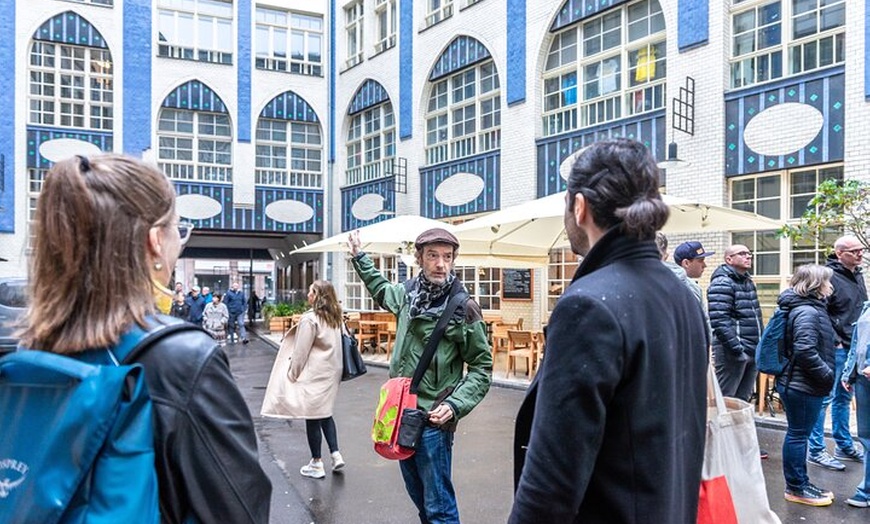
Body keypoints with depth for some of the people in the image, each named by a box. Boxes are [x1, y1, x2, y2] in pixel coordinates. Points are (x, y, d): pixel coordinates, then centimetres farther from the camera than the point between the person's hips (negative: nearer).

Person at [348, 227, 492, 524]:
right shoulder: (407, 294, 4)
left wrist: (455, 405, -19)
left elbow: (482, 368, -8)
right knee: (418, 496, 21)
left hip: (433, 422, -6)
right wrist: (359, 258, 35)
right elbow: (381, 289, 30)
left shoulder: (463, 307, -12)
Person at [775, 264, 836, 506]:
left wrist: (826, 375, 18)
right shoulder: (807, 311, -19)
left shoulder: (810, 308, 14)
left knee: (799, 434, 17)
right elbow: (805, 351, -27)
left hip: (799, 384, 10)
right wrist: (827, 375, -17)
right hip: (802, 386, -10)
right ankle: (796, 488, 12)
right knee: (798, 435, 1)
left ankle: (800, 482, 29)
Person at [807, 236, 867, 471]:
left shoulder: (858, 275, 12)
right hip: (836, 348, -9)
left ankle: (844, 446, 30)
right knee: (825, 398, -4)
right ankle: (816, 451, 4)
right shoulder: (830, 276, -15)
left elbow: (862, 310, 22)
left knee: (844, 398, 18)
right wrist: (834, 341, -18)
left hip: (854, 348, 9)